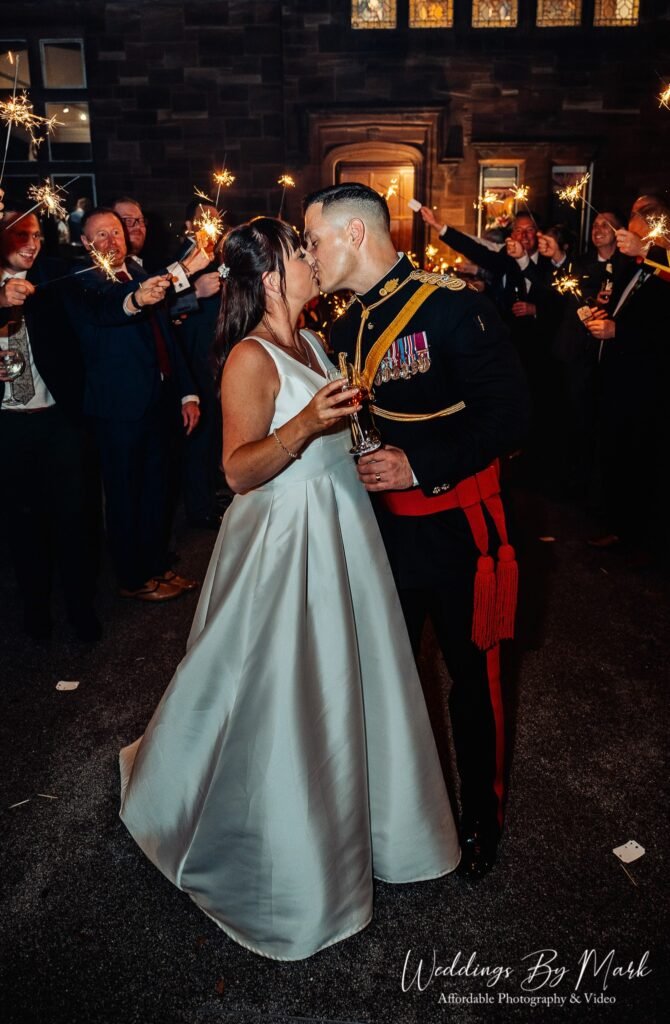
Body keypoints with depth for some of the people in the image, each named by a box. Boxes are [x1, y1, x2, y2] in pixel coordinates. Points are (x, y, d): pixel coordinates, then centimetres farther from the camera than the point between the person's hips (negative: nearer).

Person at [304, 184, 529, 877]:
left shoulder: (451, 307, -14)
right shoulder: (346, 327, 8)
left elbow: (509, 413, -20)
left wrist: (421, 467, -24)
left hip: (455, 525, -6)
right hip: (385, 521, 7)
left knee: (471, 673, 10)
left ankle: (482, 815, 33)